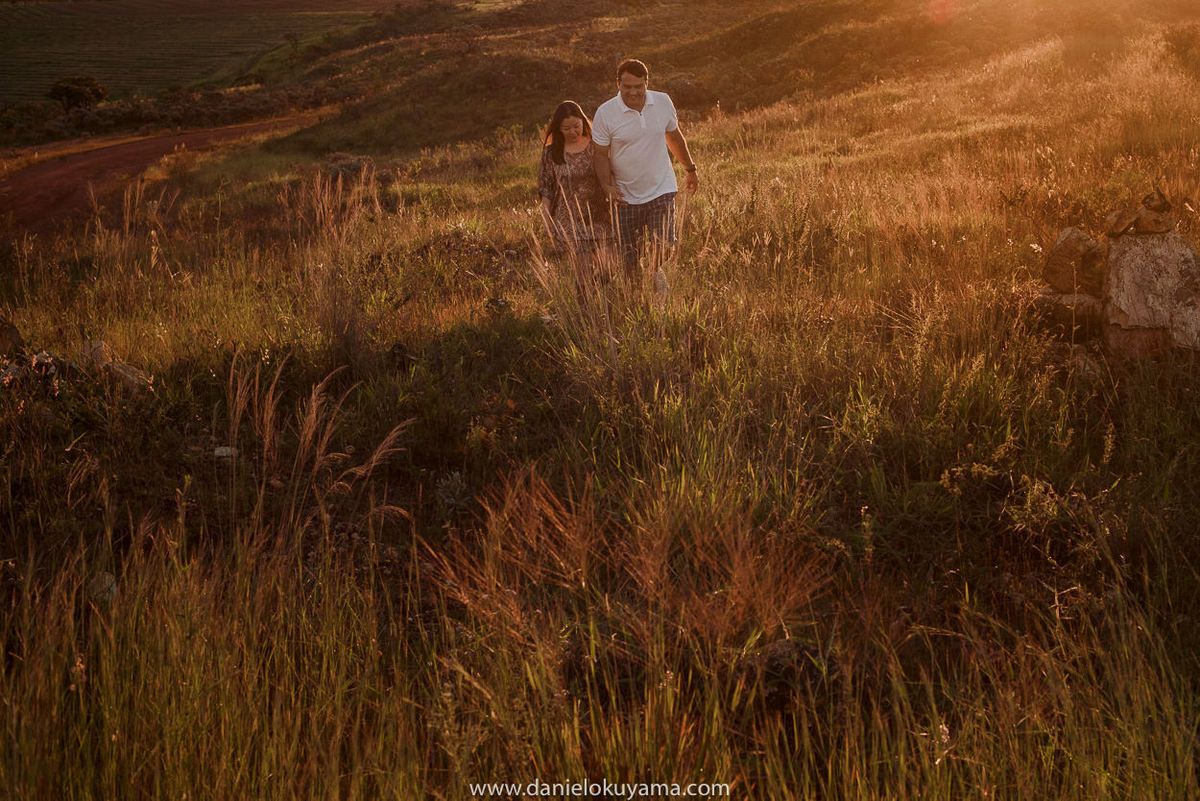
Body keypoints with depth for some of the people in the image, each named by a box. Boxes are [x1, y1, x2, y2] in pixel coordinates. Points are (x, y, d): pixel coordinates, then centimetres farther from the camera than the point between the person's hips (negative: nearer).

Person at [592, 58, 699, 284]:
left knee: (662, 247, -11)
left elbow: (674, 137, 14)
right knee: (630, 259, 4)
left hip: (661, 190, 1)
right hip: (625, 196, -1)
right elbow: (600, 154, -4)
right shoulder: (605, 113, -11)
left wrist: (690, 170, 24)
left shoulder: (663, 102, -3)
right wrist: (607, 185, -20)